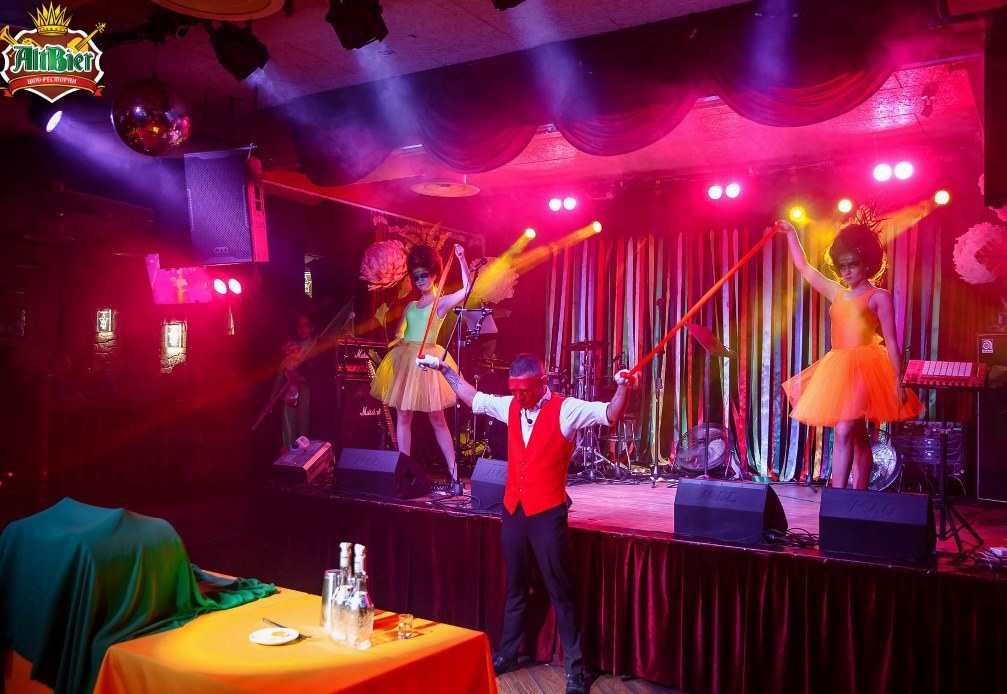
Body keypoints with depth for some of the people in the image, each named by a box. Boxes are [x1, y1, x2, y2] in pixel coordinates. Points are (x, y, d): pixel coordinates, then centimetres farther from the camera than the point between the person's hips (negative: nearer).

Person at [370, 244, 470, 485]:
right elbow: (398, 333, 21)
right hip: (404, 360, 5)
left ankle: (454, 472, 0)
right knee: (403, 416, 4)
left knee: (437, 419, -4)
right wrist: (397, 340, -1)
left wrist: (461, 259, -20)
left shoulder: (442, 303, 1)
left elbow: (466, 289, -15)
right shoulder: (411, 306, 16)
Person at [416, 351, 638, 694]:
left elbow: (610, 414, -20)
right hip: (513, 509, 6)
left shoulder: (565, 410, -12)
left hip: (547, 512, -5)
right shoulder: (509, 406, 5)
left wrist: (623, 387, -38)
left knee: (560, 590, 3)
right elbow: (474, 398, 20)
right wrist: (444, 369, 23)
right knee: (515, 586, 20)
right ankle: (507, 654, 35)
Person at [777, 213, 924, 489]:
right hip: (837, 368, 6)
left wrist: (898, 381, -10)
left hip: (864, 367, -6)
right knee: (858, 436, 10)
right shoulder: (837, 293, 17)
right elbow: (803, 267, 25)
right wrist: (791, 233, 25)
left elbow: (891, 342, -4)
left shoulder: (879, 297, 1)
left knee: (844, 432, -17)